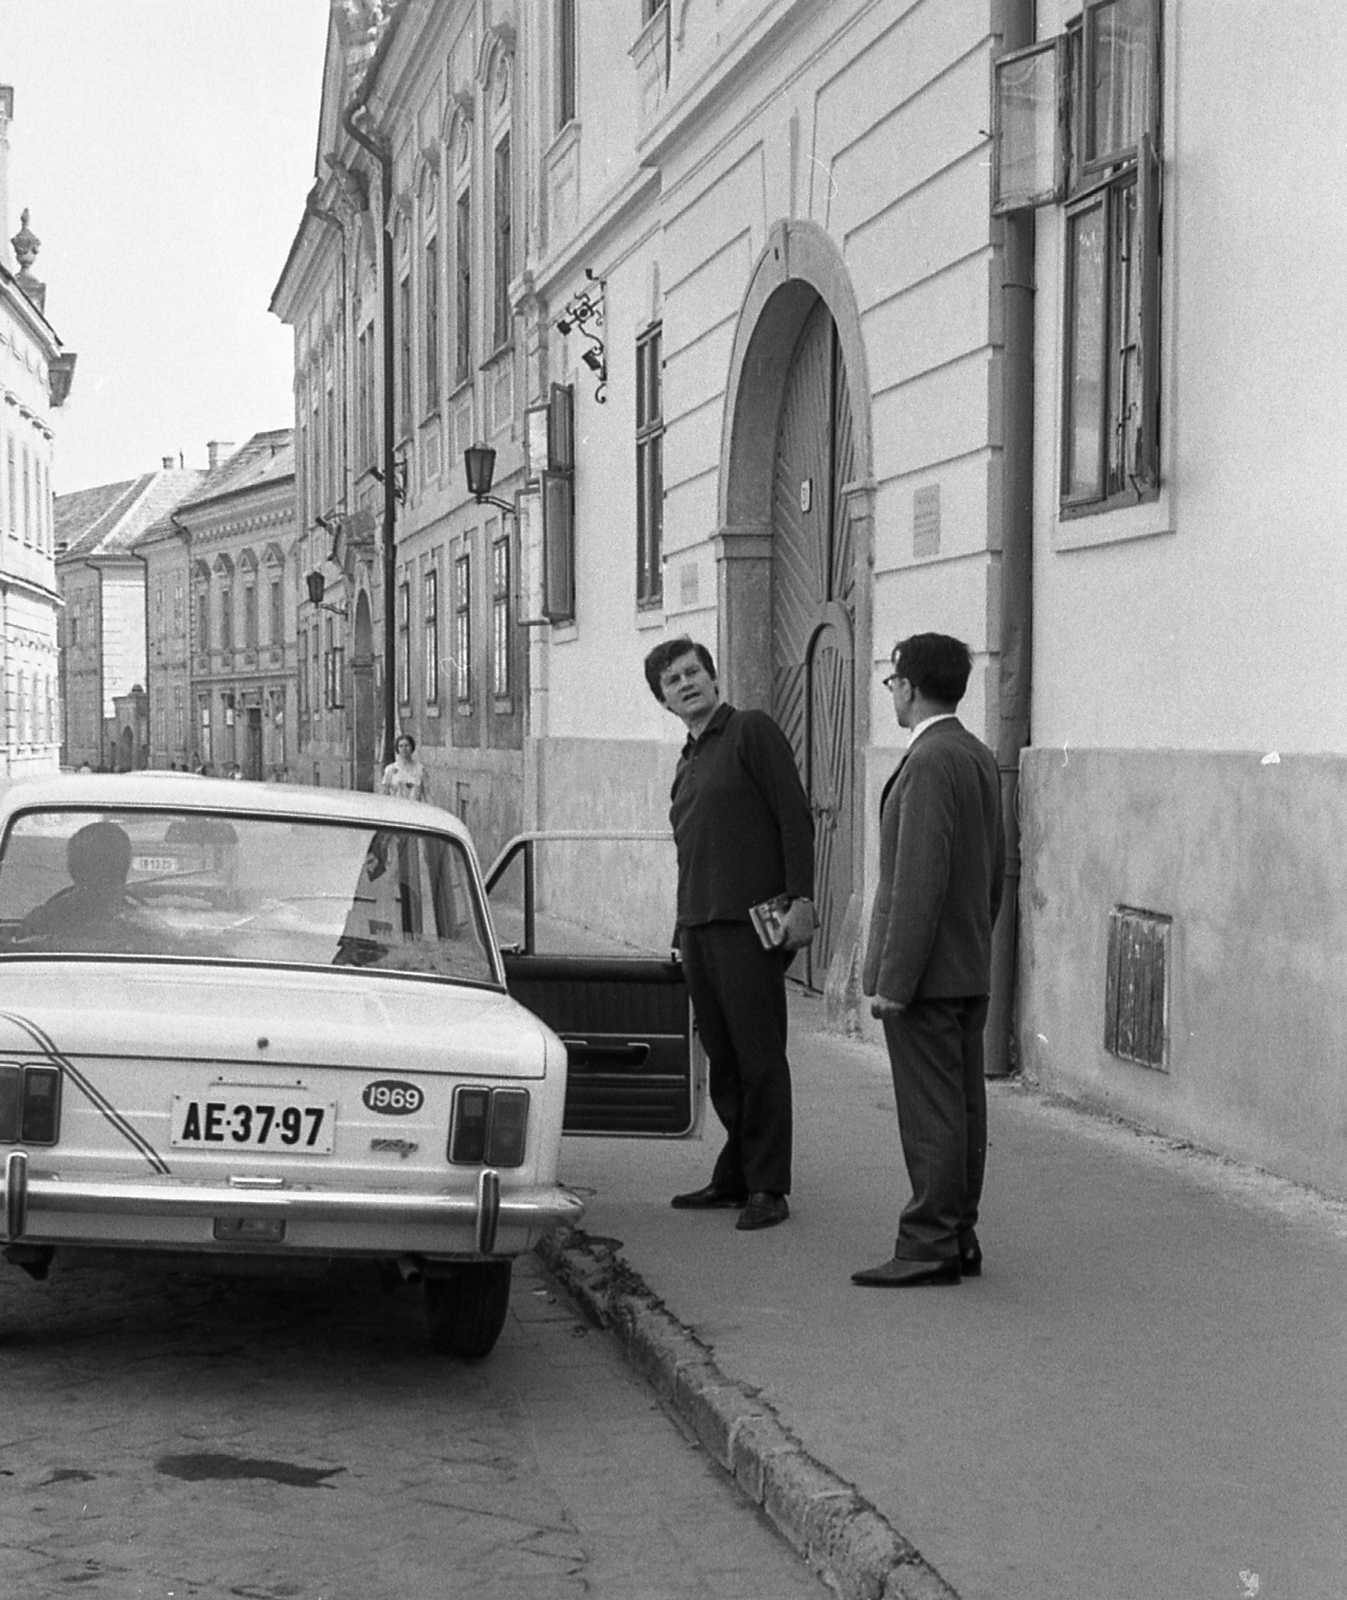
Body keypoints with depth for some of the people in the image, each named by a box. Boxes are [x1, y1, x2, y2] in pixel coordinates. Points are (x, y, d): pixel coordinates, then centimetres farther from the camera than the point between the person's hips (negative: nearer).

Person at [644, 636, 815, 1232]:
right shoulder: (686, 762, 21)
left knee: (759, 1058, -5)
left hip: (750, 924, -8)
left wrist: (801, 899, -17)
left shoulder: (751, 731, -2)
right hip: (696, 926, 8)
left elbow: (795, 817, -9)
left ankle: (767, 1188, -1)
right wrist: (684, 931, 19)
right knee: (721, 1059, 11)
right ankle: (734, 1177, 19)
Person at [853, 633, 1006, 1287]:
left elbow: (920, 878, -21)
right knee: (962, 1106, 12)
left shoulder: (930, 760, -17)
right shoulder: (980, 757, 13)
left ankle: (929, 1247, -3)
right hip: (970, 971, 10)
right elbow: (995, 869, 19)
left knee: (931, 1112, -6)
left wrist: (893, 979, -20)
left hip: (926, 970, -10)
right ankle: (959, 1238, 18)